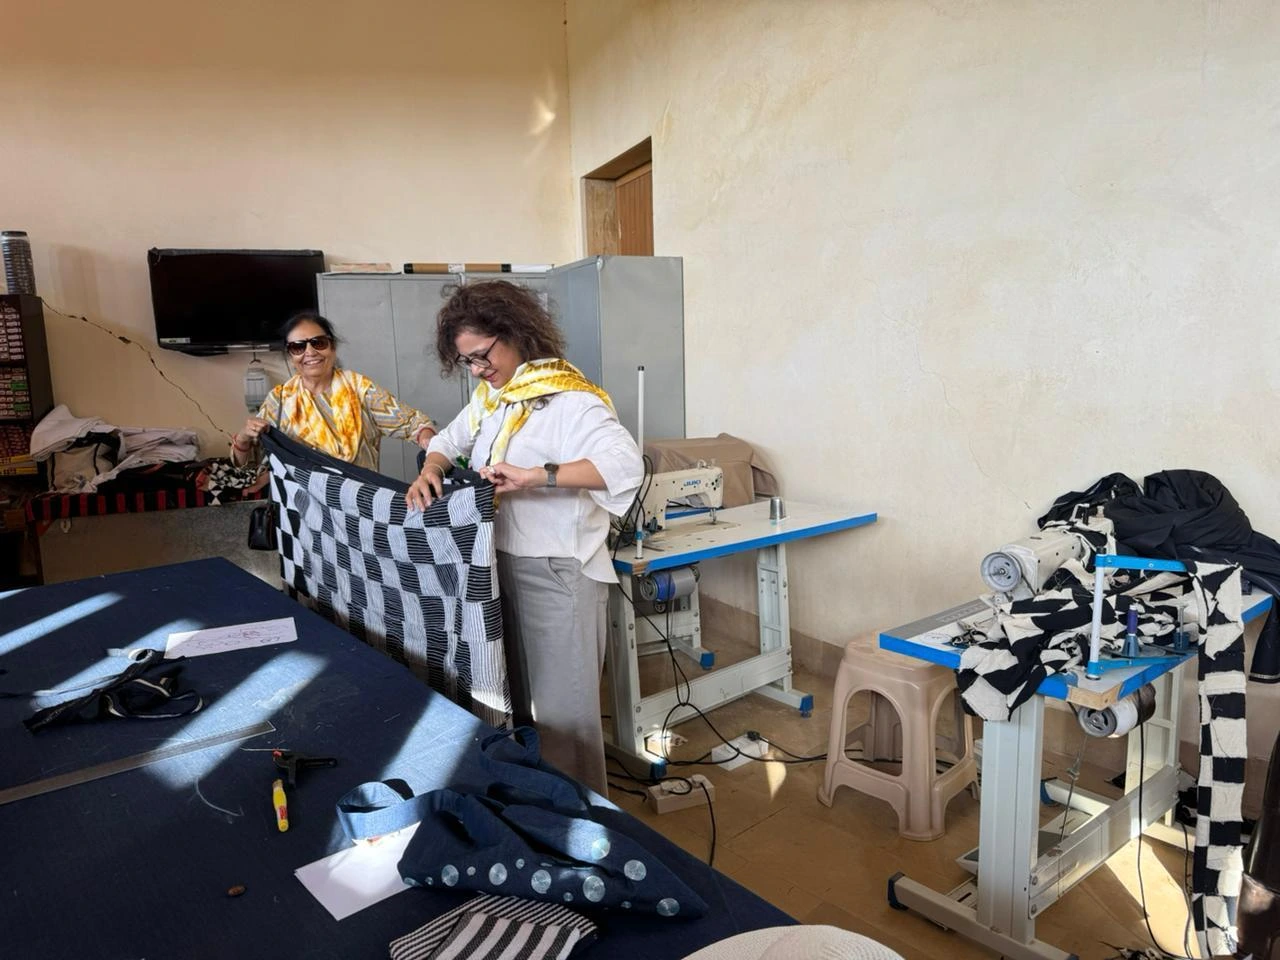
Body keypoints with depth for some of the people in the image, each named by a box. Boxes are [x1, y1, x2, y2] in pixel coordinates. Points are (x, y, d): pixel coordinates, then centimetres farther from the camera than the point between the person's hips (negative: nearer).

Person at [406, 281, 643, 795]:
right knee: (518, 700, 20)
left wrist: (535, 476, -35)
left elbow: (627, 463, -31)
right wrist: (429, 472, -3)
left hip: (558, 574, -8)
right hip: (503, 565, 8)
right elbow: (449, 440, 20)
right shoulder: (490, 394, 9)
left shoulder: (567, 398, -18)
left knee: (562, 713, 2)